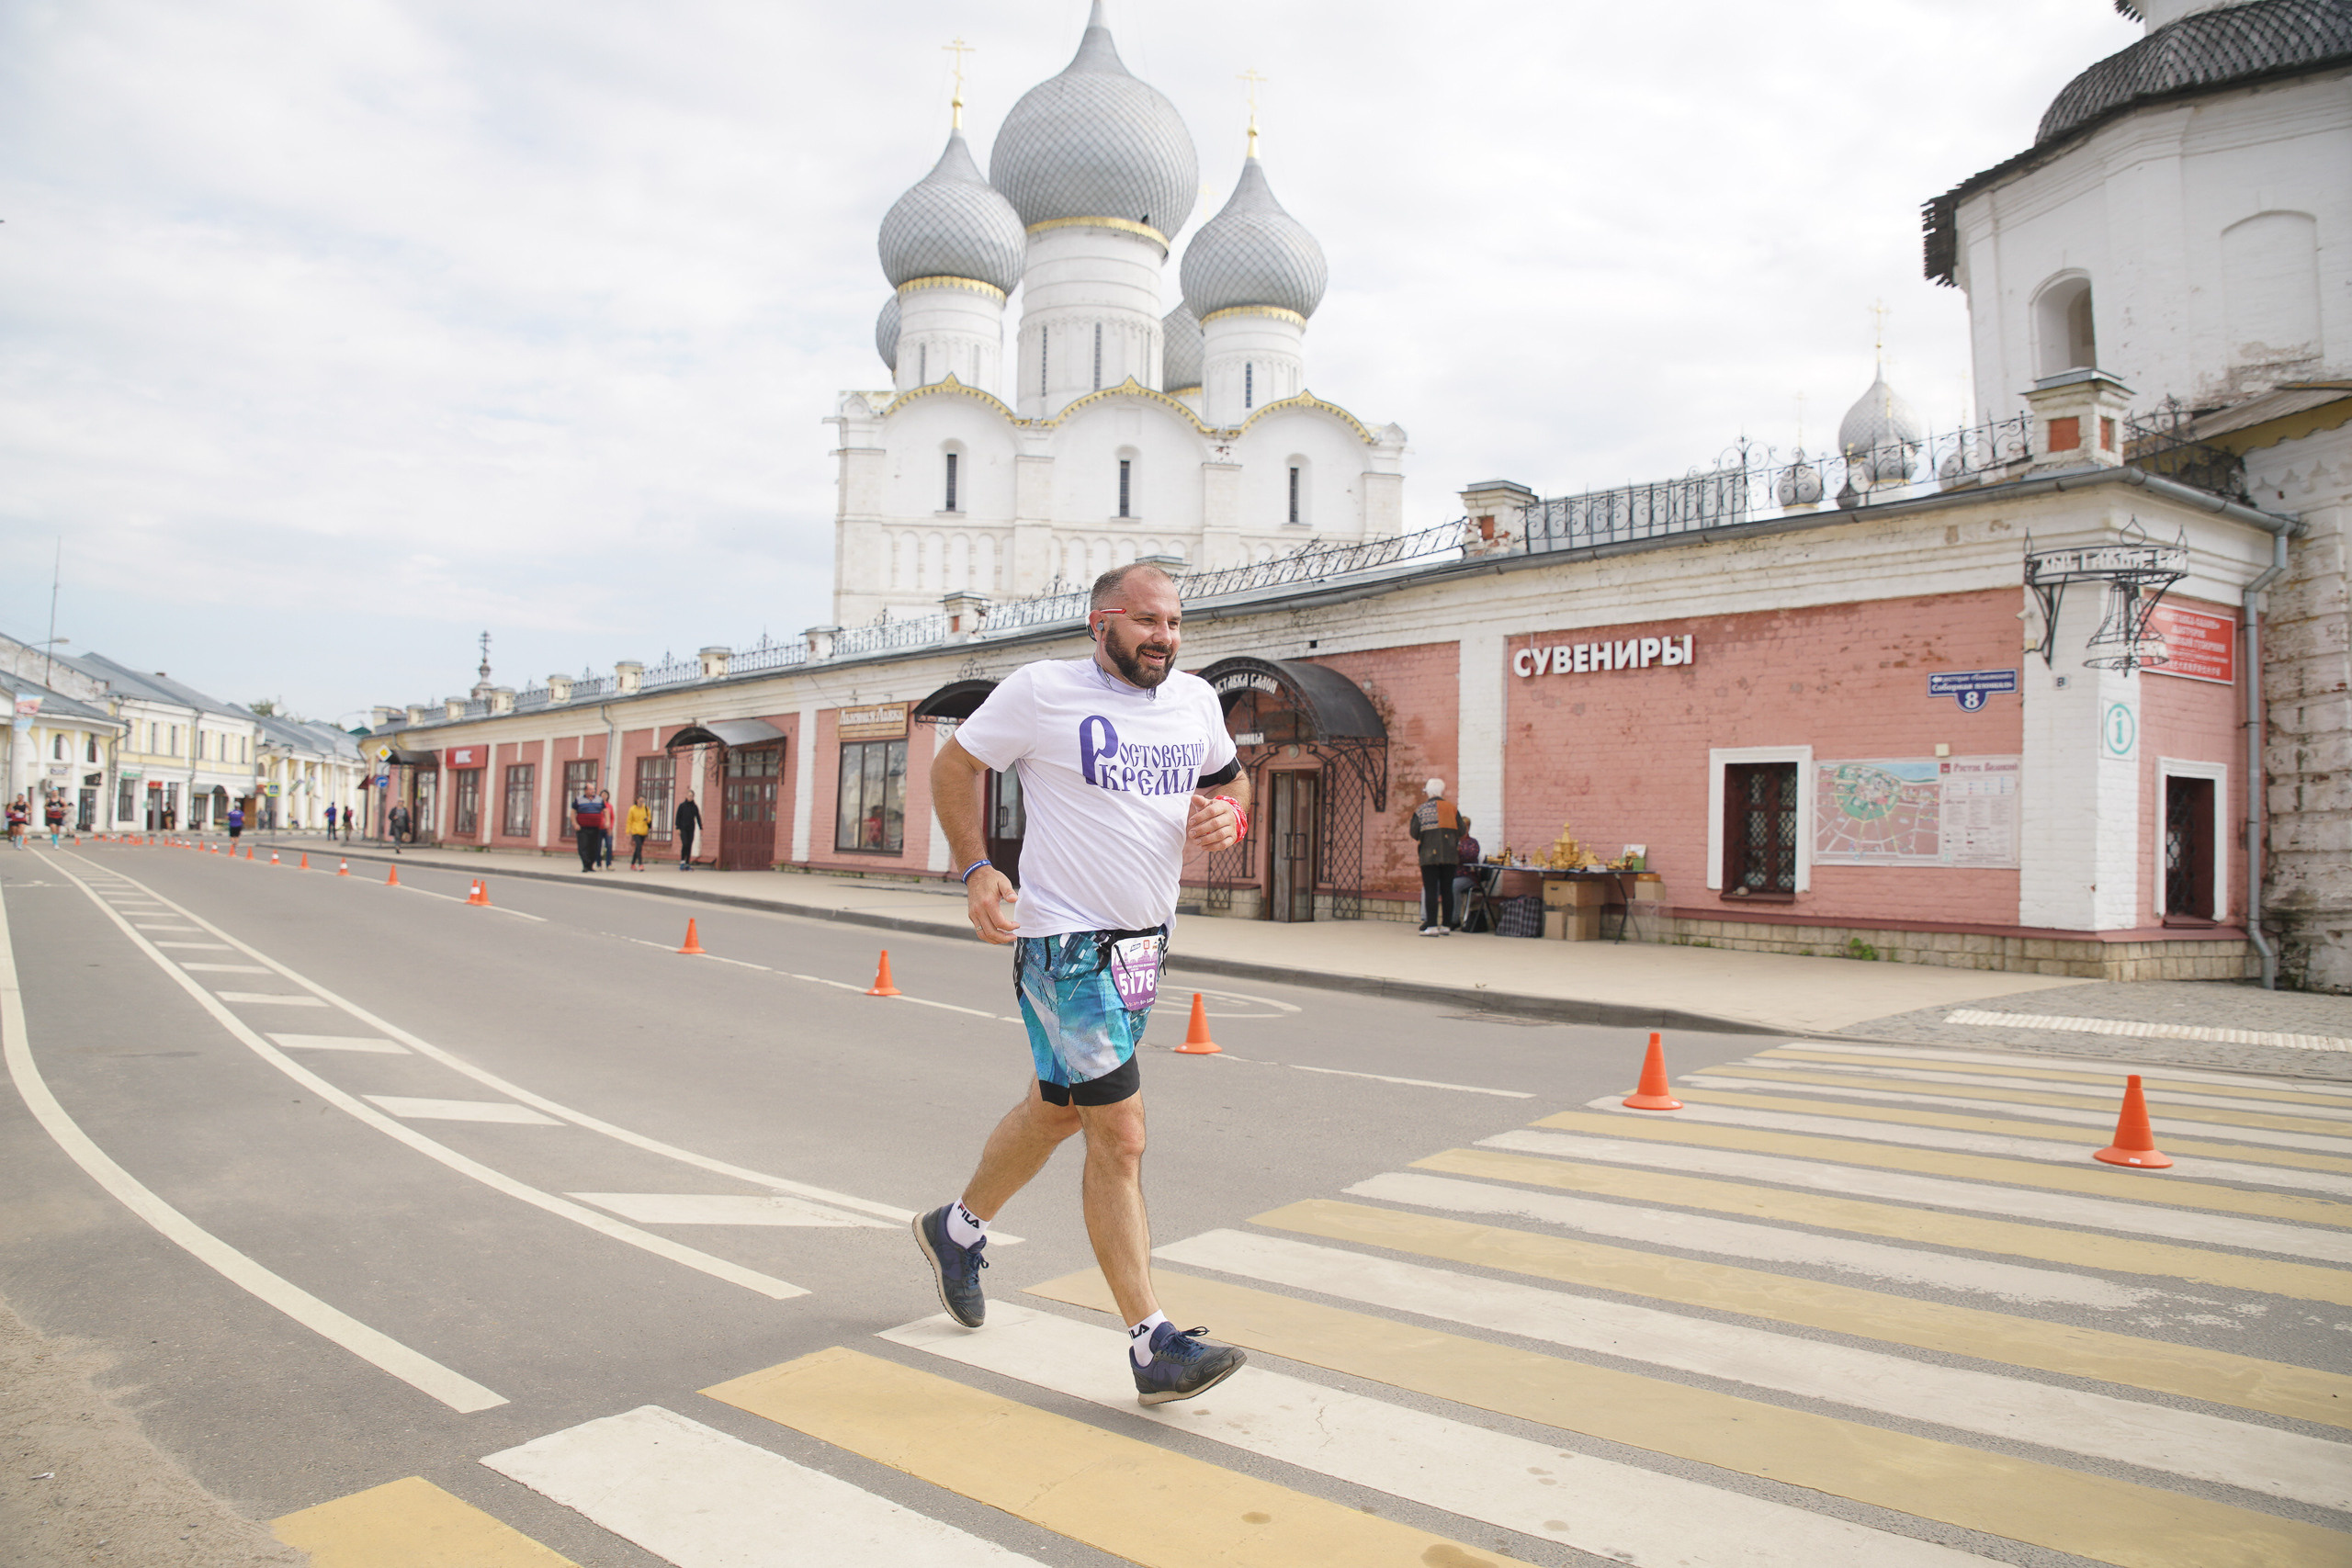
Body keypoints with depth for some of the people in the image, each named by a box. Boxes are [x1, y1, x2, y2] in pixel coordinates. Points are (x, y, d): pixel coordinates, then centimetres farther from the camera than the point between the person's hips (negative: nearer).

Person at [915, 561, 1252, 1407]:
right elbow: (953, 766, 1)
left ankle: (958, 1227, 45)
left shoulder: (1197, 701, 6)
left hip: (1144, 940, 7)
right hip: (1066, 940, -7)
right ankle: (1153, 1345, 1)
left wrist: (1225, 814, -2)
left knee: (1056, 1107, 21)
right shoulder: (1041, 691, -9)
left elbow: (1230, 779, 22)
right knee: (1120, 1136, -8)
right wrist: (976, 870, -10)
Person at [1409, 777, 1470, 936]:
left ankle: (1431, 926, -9)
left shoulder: (1421, 809, 1)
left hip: (1430, 855, -3)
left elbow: (1414, 833, -2)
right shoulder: (1452, 808, 6)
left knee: (1430, 890, -3)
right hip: (1449, 856, 3)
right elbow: (1462, 830, 2)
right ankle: (1446, 925, 10)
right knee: (1447, 890, 8)